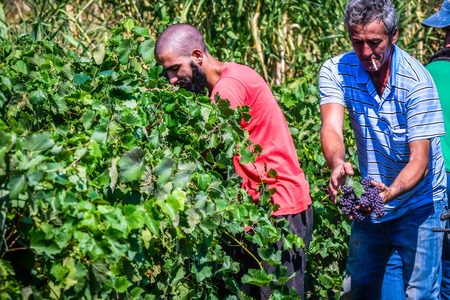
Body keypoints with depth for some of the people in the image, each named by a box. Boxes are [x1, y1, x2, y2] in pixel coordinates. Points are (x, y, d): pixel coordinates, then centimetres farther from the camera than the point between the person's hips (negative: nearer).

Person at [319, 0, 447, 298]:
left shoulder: (416, 80, -22)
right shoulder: (336, 71, -11)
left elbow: (419, 161, -24)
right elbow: (332, 127, -25)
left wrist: (390, 193, -44)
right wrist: (338, 164, -48)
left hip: (417, 204, -4)